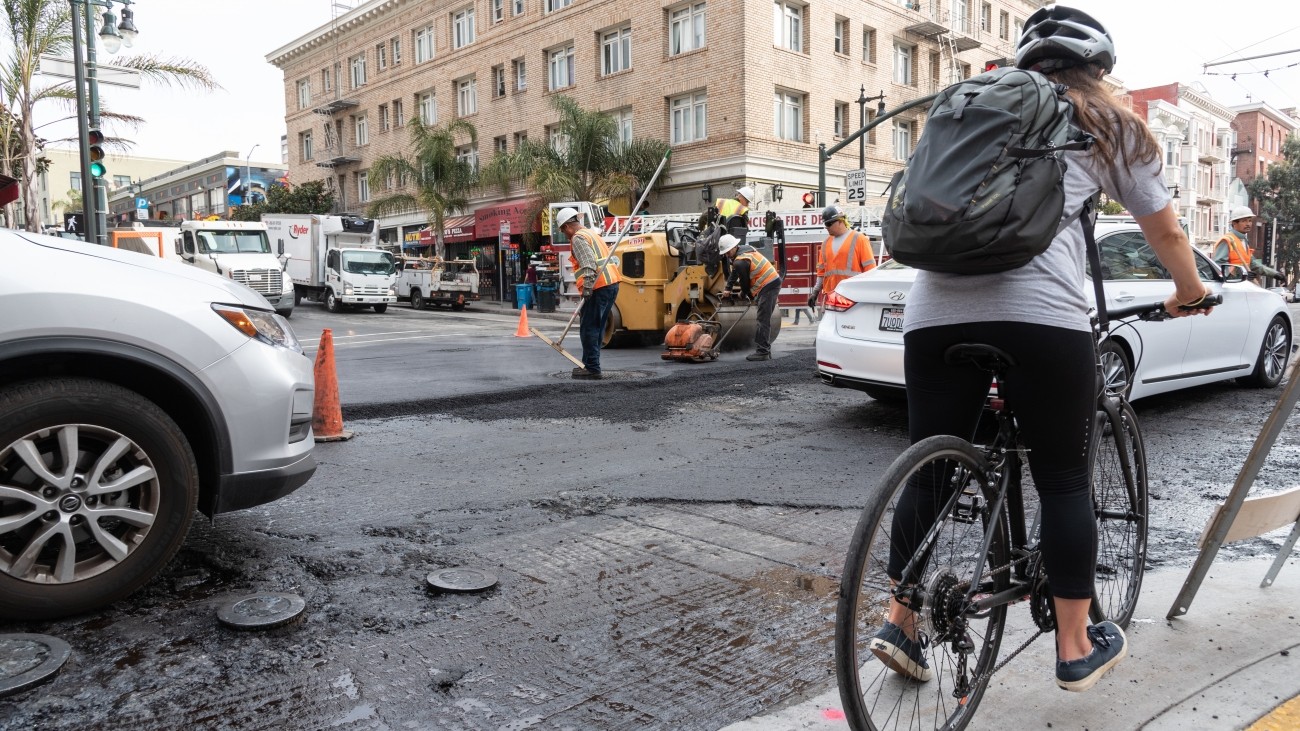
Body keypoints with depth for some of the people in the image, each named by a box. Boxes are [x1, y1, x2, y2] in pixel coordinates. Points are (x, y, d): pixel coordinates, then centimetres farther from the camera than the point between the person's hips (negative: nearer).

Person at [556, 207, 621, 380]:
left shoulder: (578, 238, -4)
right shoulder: (592, 234, 25)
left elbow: (588, 263, -20)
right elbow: (613, 260, 24)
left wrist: (587, 286, -26)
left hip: (599, 287, -10)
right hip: (612, 284, 10)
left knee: (588, 328, -6)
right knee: (597, 328, 15)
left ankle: (592, 368, -6)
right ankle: (589, 364, 22)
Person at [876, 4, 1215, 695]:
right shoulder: (1108, 127, 19)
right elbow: (1166, 232, 25)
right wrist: (1191, 295, 43)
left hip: (936, 306, 4)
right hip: (1039, 308, -3)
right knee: (1063, 480, 9)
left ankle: (900, 623, 17)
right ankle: (1076, 647, 19)